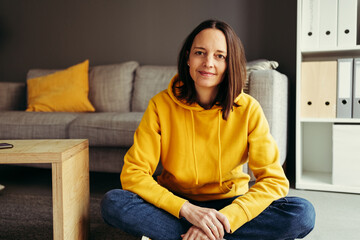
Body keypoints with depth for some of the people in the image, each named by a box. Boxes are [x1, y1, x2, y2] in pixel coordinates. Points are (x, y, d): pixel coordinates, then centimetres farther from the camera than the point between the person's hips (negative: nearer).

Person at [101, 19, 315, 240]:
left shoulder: (248, 110, -11)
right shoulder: (161, 105, -12)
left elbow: (275, 180, -15)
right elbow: (132, 173, -16)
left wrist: (224, 218, -29)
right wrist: (186, 209, -29)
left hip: (229, 204, 1)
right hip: (175, 204, 0)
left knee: (303, 213, -24)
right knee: (112, 202, -27)